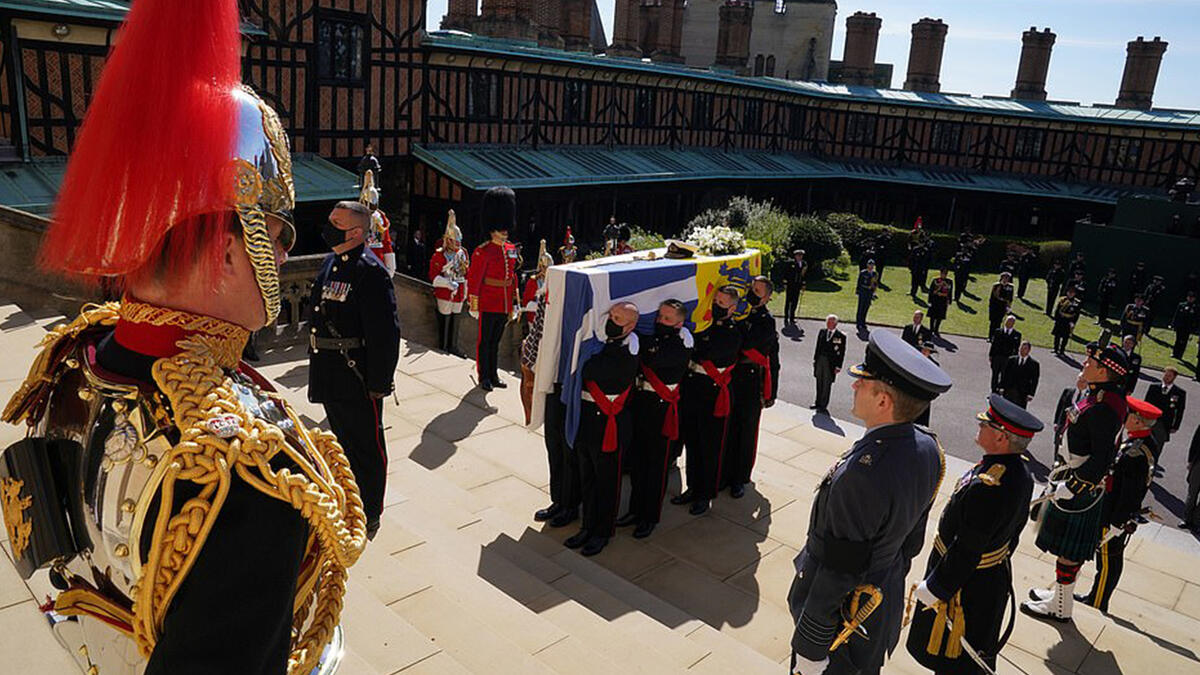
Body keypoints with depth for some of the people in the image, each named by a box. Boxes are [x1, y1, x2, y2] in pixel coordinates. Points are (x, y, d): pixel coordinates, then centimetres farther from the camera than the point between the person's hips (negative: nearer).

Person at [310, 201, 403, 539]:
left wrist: (379, 382, -19)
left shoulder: (371, 272, -19)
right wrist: (316, 364, 19)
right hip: (330, 377, 9)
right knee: (343, 439, 22)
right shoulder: (330, 264, 8)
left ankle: (369, 512, 22)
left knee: (366, 446, 7)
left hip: (359, 378, -9)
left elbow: (385, 333, -20)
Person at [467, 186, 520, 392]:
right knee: (485, 341, 5)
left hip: (504, 305, 6)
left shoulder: (511, 249, 8)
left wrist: (514, 303, 16)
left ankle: (493, 375, 25)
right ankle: (484, 377, 13)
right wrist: (474, 306, -13)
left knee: (495, 341, 16)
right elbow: (473, 280, -12)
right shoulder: (482, 251, -12)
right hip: (488, 305, -6)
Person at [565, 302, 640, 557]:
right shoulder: (601, 341, 5)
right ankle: (589, 526, 33)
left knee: (607, 480, 9)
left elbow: (590, 371, -25)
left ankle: (603, 531, 25)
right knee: (587, 477, 17)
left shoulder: (627, 353, -19)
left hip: (610, 423, -7)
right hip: (586, 418, 7)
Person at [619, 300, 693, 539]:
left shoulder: (681, 344, -14)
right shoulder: (652, 337, 6)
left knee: (657, 465, 6)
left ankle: (650, 517, 21)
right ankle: (636, 510, 31)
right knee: (636, 460, 15)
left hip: (662, 410, -6)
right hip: (640, 403, 6)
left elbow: (651, 357, -28)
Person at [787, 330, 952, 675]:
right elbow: (913, 539, 5)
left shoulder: (863, 474, -37)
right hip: (888, 595, 8)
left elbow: (838, 573, -29)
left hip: (839, 607, -8)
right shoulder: (927, 448, -10)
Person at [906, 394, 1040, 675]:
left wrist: (933, 588, -18)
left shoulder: (986, 487, -37)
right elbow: (1015, 528, 8)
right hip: (996, 577, 9)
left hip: (967, 585, -9)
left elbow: (966, 551, -30)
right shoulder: (1020, 469, -7)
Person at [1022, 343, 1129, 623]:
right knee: (1069, 546, 23)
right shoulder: (1102, 396, 5)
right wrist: (1065, 470, 20)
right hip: (1078, 478, 10)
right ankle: (1060, 591, 38)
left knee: (1069, 548, 4)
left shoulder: (1103, 407, -26)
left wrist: (1071, 486, -23)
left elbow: (1102, 458, -28)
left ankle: (1060, 607, 18)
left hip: (1080, 487, -10)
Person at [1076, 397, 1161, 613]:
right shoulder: (1148, 442, 1)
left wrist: (1115, 525, -19)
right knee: (1112, 559, 21)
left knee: (1108, 561, 7)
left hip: (1115, 517, -9)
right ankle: (1095, 597, 36)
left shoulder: (1136, 454, -31)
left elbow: (1129, 494, -26)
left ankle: (1097, 605, 22)